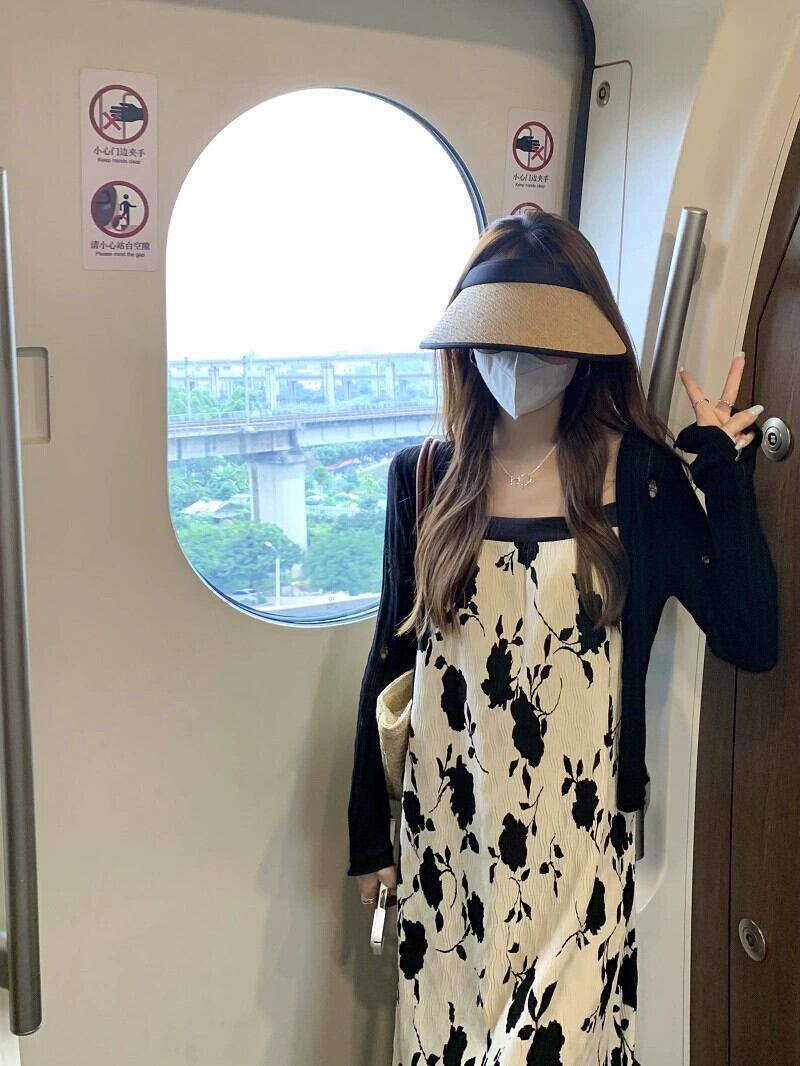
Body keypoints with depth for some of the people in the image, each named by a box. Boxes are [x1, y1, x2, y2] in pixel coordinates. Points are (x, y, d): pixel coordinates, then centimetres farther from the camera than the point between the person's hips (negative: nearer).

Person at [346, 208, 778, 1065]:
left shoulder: (638, 476, -5)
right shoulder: (425, 477, 0)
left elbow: (751, 639, -11)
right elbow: (390, 657, 5)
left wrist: (725, 471, -14)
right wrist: (369, 837, 9)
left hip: (575, 843, -2)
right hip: (442, 835, 2)